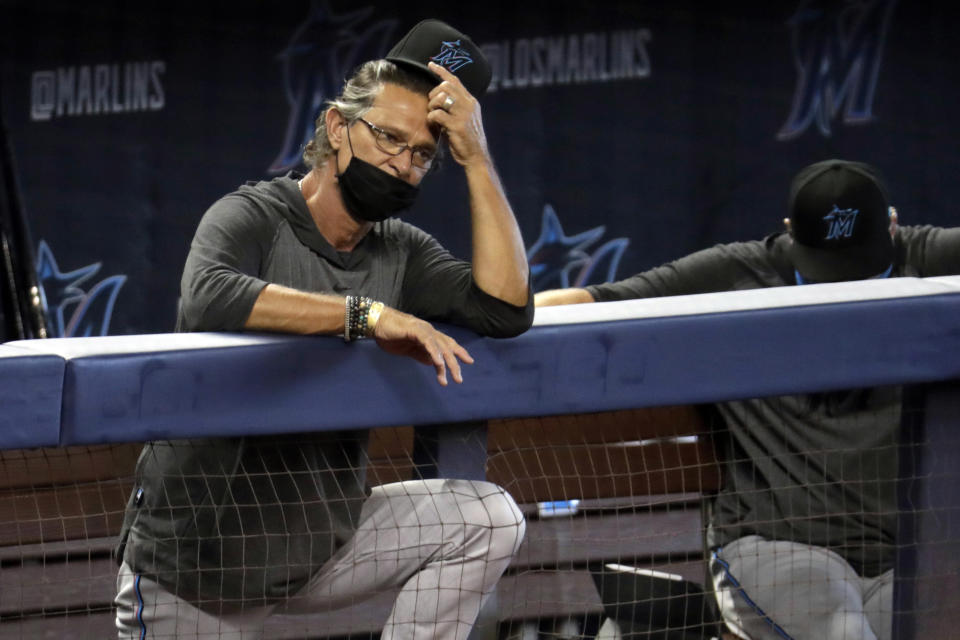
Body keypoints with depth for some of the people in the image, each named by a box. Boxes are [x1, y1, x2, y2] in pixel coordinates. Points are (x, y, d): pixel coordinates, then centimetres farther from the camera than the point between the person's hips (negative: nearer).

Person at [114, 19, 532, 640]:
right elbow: (209, 297, -35)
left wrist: (475, 157, -13)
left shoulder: (402, 252, 4)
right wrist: (368, 315, -37)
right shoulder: (252, 217, -12)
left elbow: (506, 309, -12)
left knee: (489, 519, -13)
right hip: (197, 562, -5)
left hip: (322, 537, 5)